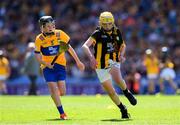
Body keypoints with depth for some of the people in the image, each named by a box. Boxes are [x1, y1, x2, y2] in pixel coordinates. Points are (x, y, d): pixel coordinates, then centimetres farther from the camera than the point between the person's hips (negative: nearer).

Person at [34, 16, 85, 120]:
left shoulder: (60, 34, -6)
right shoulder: (39, 39, -9)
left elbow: (69, 48, 4)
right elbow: (38, 56, -2)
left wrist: (78, 62, 4)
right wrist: (47, 64, -19)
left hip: (60, 65, 1)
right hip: (48, 67, -1)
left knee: (62, 92, -6)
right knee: (54, 89, -12)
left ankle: (54, 94, 32)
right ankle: (62, 113, -2)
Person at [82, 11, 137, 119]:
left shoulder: (116, 32, 1)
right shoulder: (98, 34, -13)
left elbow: (123, 45, 20)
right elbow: (85, 46, -25)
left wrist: (121, 54, -1)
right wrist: (91, 57, -42)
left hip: (113, 62, 2)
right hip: (101, 66, -2)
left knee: (118, 79, -31)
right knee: (111, 92, 0)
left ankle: (127, 92, -2)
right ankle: (123, 109, 21)